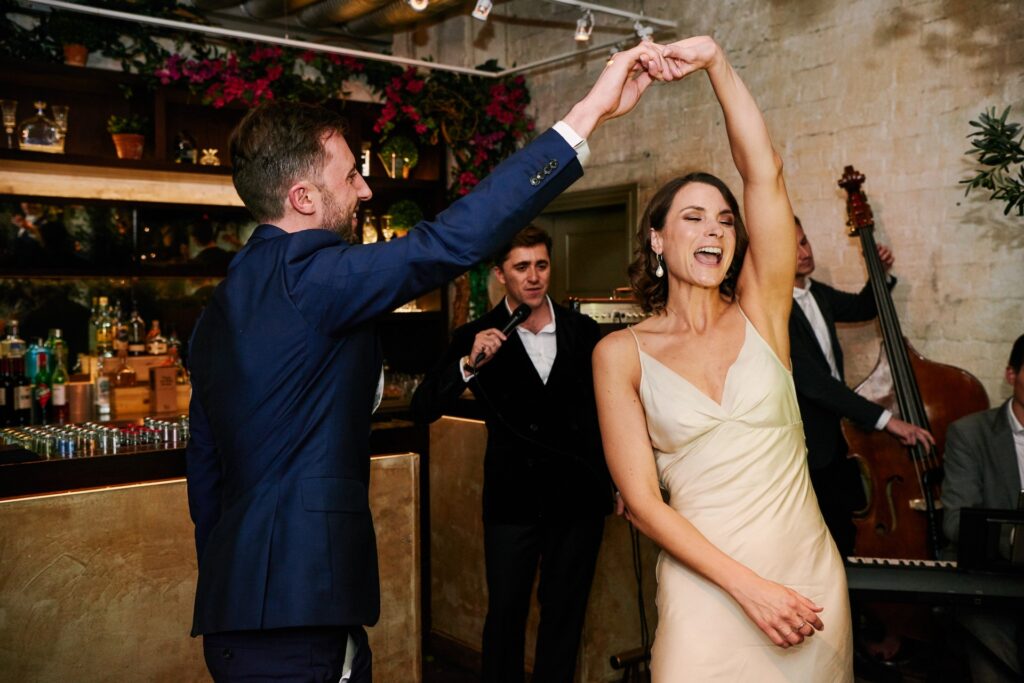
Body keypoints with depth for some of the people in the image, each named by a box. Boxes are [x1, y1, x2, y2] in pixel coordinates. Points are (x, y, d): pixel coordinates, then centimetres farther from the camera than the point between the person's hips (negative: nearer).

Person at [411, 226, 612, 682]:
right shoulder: (477, 338, -6)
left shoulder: (583, 331, 1)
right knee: (505, 614, 9)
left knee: (565, 615, 15)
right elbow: (424, 409, -13)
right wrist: (469, 363, -28)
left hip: (578, 497, 2)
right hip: (513, 502, -2)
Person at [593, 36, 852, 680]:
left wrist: (717, 62, -11)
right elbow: (641, 498, -8)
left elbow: (765, 173, -9)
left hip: (811, 575, 3)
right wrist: (746, 586, -15)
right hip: (706, 589, -2)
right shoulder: (622, 354, -3)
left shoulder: (760, 313, 1)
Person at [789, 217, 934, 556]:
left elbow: (862, 308, 26)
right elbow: (811, 381, -30)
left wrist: (883, 274, 5)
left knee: (855, 534, 15)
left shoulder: (816, 292, 6)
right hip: (811, 449, -8)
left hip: (840, 436, 9)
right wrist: (885, 418, -31)